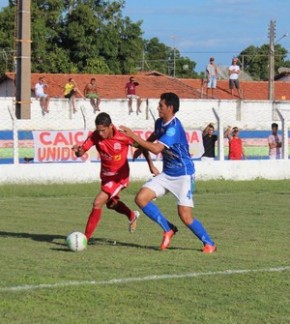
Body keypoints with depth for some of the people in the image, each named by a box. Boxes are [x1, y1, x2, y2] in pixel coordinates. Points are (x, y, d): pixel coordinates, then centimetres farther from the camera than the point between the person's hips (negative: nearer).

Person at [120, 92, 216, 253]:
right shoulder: (160, 123, 3)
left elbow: (156, 149, -33)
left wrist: (133, 136, -30)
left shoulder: (174, 128, -24)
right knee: (141, 198, -7)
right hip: (167, 174, 8)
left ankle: (209, 244, 7)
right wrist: (141, 148, 15)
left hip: (183, 175, -8)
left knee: (185, 216, -14)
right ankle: (168, 229, 8)